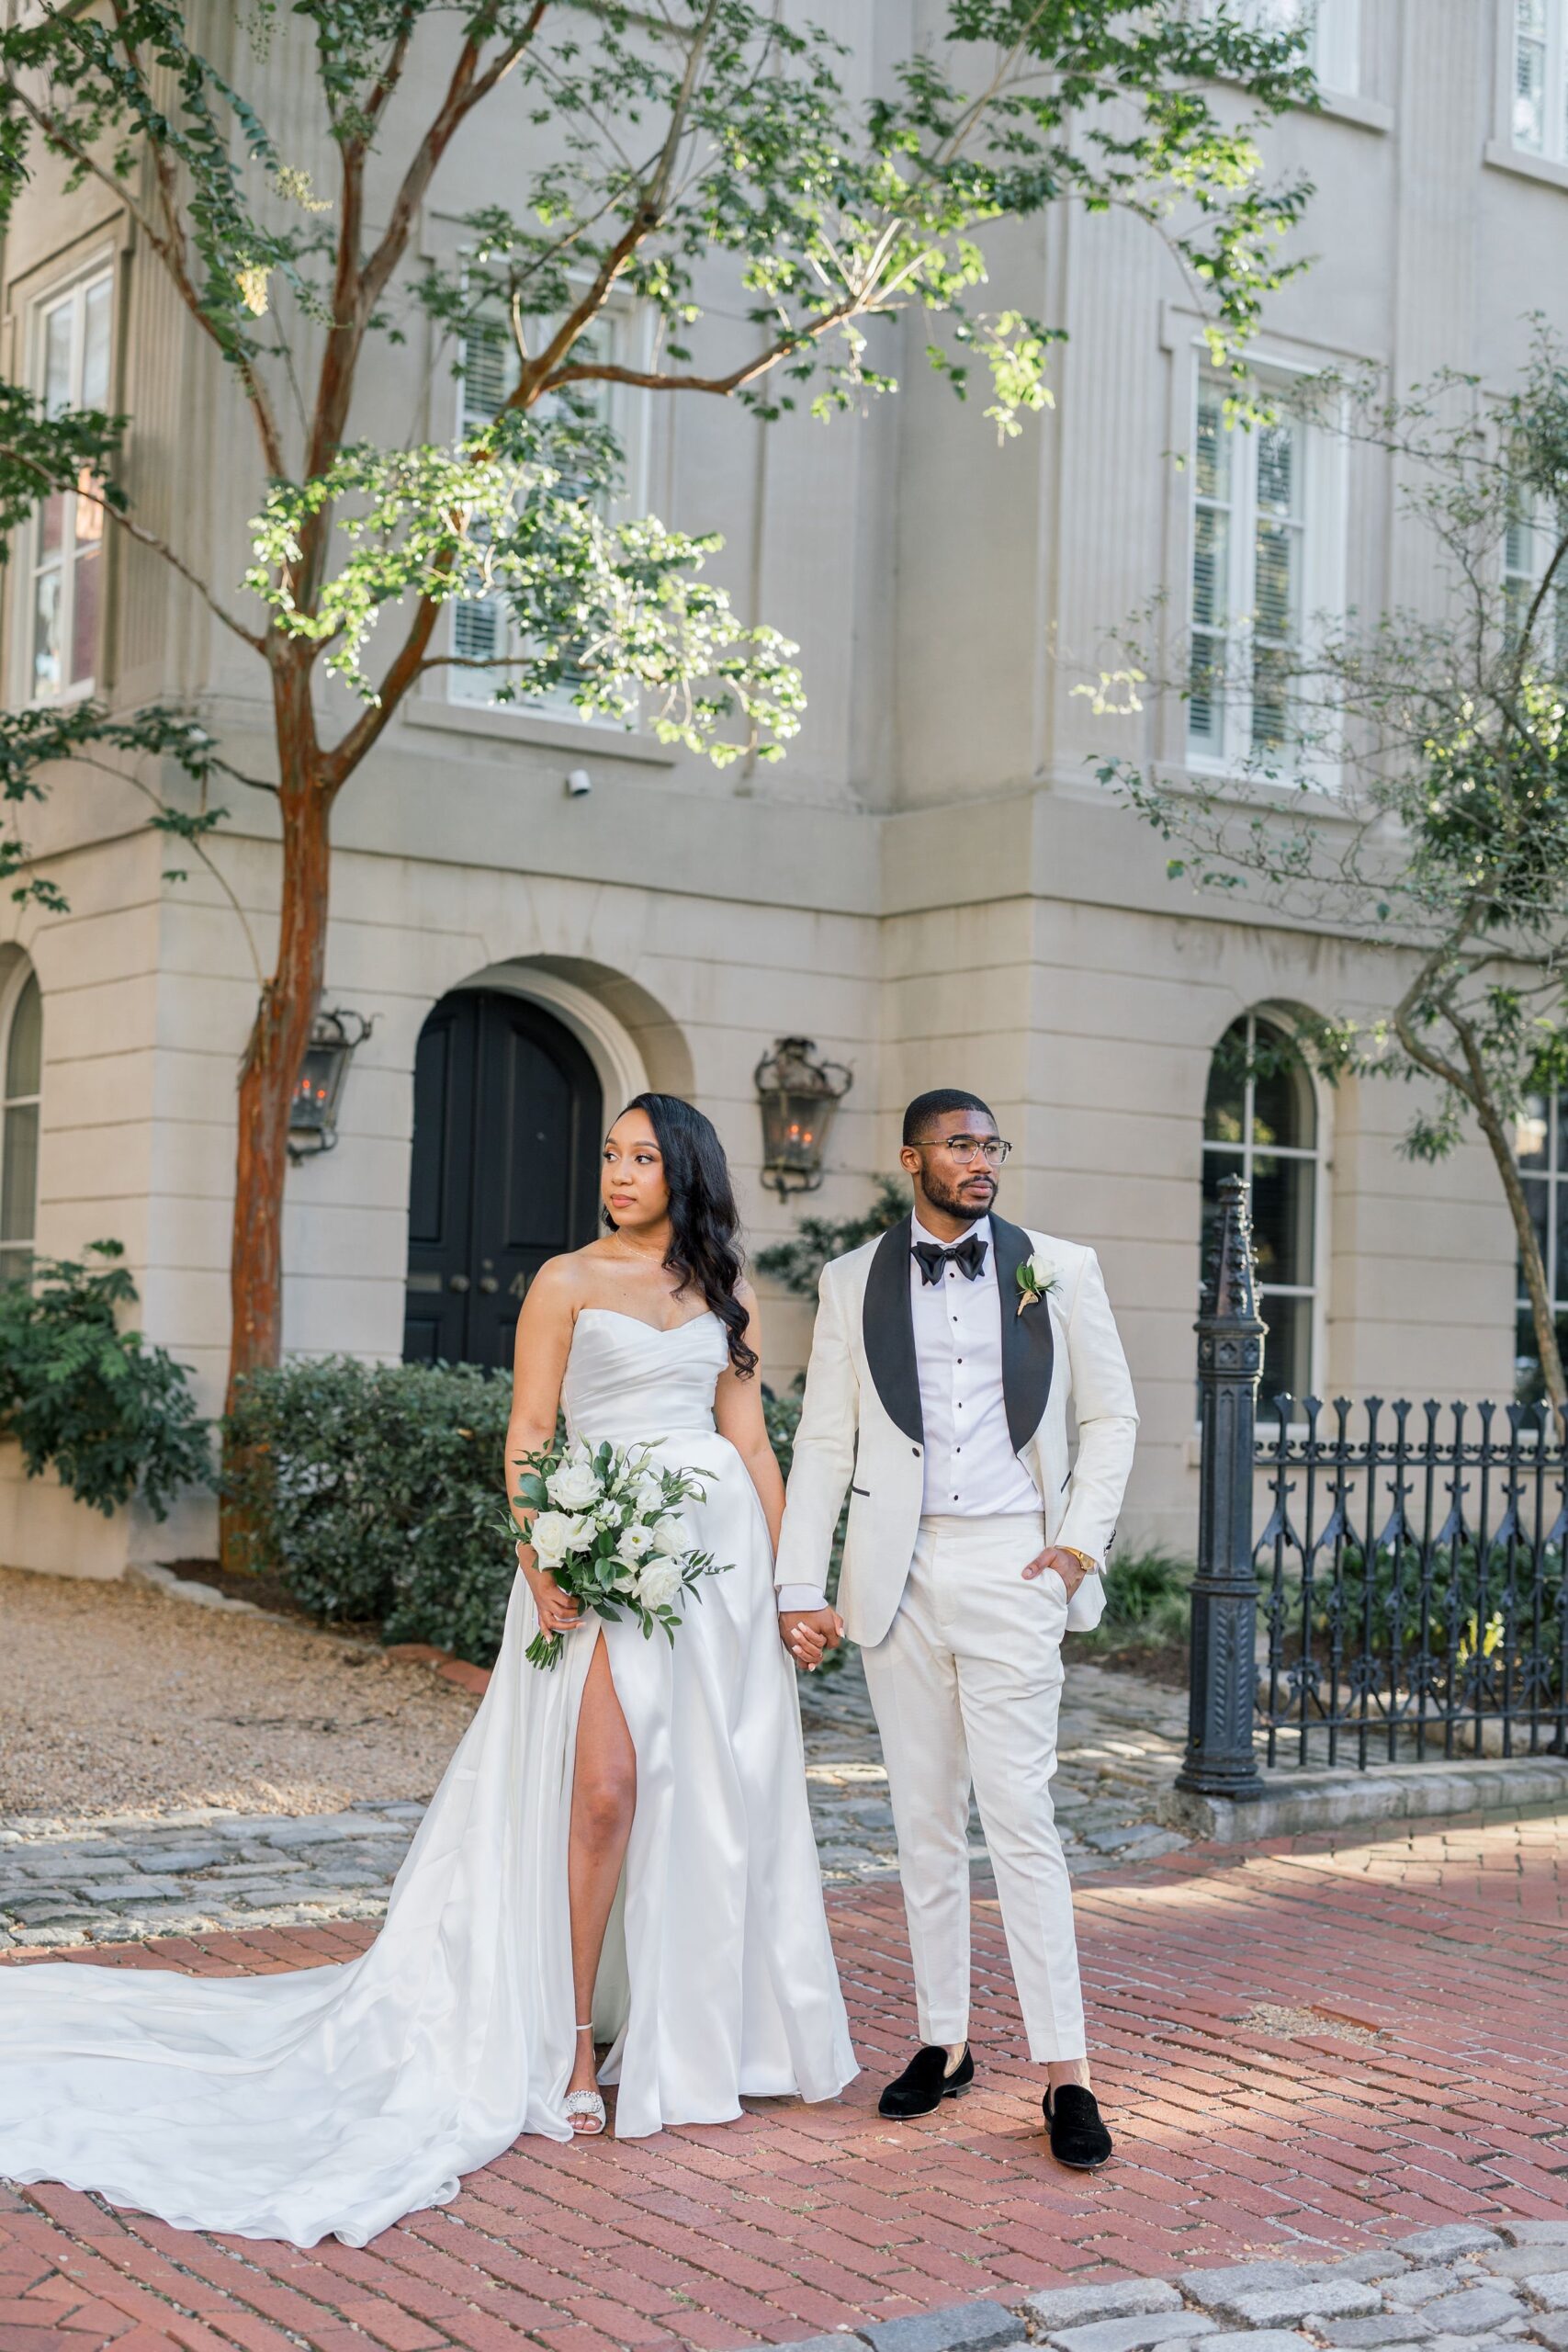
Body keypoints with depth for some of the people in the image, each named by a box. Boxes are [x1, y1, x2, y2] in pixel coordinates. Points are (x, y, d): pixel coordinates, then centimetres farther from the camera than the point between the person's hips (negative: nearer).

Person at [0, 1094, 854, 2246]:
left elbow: (750, 1437, 12)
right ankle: (572, 2037, 1)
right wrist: (541, 1558, -16)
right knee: (603, 1788, -11)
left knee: (714, 1795, 6)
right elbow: (528, 1434, -2)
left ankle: (697, 2023, 21)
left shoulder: (726, 1292, 13)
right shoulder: (567, 1281, 3)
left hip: (721, 1554, 4)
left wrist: (789, 1576, 7)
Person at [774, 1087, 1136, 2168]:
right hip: (899, 1573, 2)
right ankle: (945, 2041, 20)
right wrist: (801, 1586, 0)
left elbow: (1111, 1415, 9)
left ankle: (1067, 2072, -3)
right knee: (925, 1821, 9)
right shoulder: (855, 1281, 7)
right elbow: (822, 1440, 6)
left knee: (1021, 1816, -7)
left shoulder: (1060, 1268, 5)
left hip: (1011, 1565, -2)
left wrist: (1081, 1544, -2)